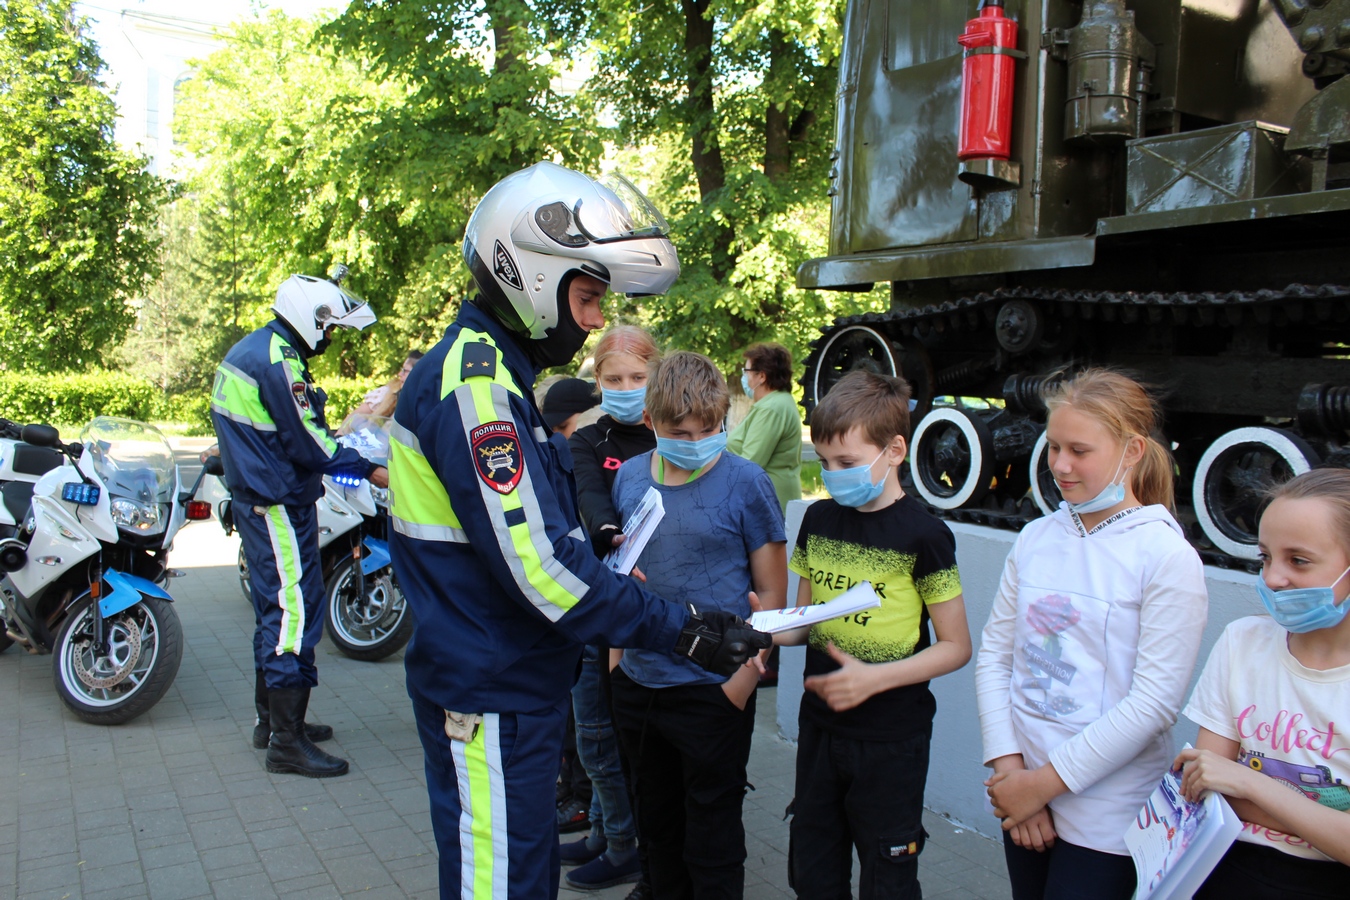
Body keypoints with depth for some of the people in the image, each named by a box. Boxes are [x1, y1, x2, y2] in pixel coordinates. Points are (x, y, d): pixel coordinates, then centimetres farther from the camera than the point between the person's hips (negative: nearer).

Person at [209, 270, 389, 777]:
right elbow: (308, 443, -19)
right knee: (295, 611, -8)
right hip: (279, 505, -11)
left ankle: (272, 719, 29)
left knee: (276, 610, 18)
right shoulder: (278, 361, -19)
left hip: (259, 502, 11)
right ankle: (287, 741, -3)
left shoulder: (252, 350, 15)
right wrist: (369, 471, -11)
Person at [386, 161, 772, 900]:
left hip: (523, 685, 10)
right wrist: (682, 632, -24)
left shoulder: (493, 371, 13)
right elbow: (535, 564, -27)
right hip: (489, 698, -10)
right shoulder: (474, 383, -21)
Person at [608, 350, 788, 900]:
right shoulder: (629, 477, 1)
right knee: (656, 820, 22)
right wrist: (617, 652, 9)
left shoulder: (745, 483, -11)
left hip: (714, 690, -5)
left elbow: (771, 591, -7)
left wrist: (745, 675, -14)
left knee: (712, 835, 9)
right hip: (639, 683, 5)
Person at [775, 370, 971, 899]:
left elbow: (956, 648, -10)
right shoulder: (818, 519, 3)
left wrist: (874, 678, -22)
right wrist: (771, 633, -9)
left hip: (891, 739, -5)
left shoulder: (922, 534, -14)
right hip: (819, 725, 5)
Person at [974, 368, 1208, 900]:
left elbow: (1154, 703, -15)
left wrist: (1045, 781, -14)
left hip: (1106, 815, -4)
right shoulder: (1035, 538, 4)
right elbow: (994, 654, 3)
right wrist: (1009, 768, -8)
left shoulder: (1167, 557, -11)